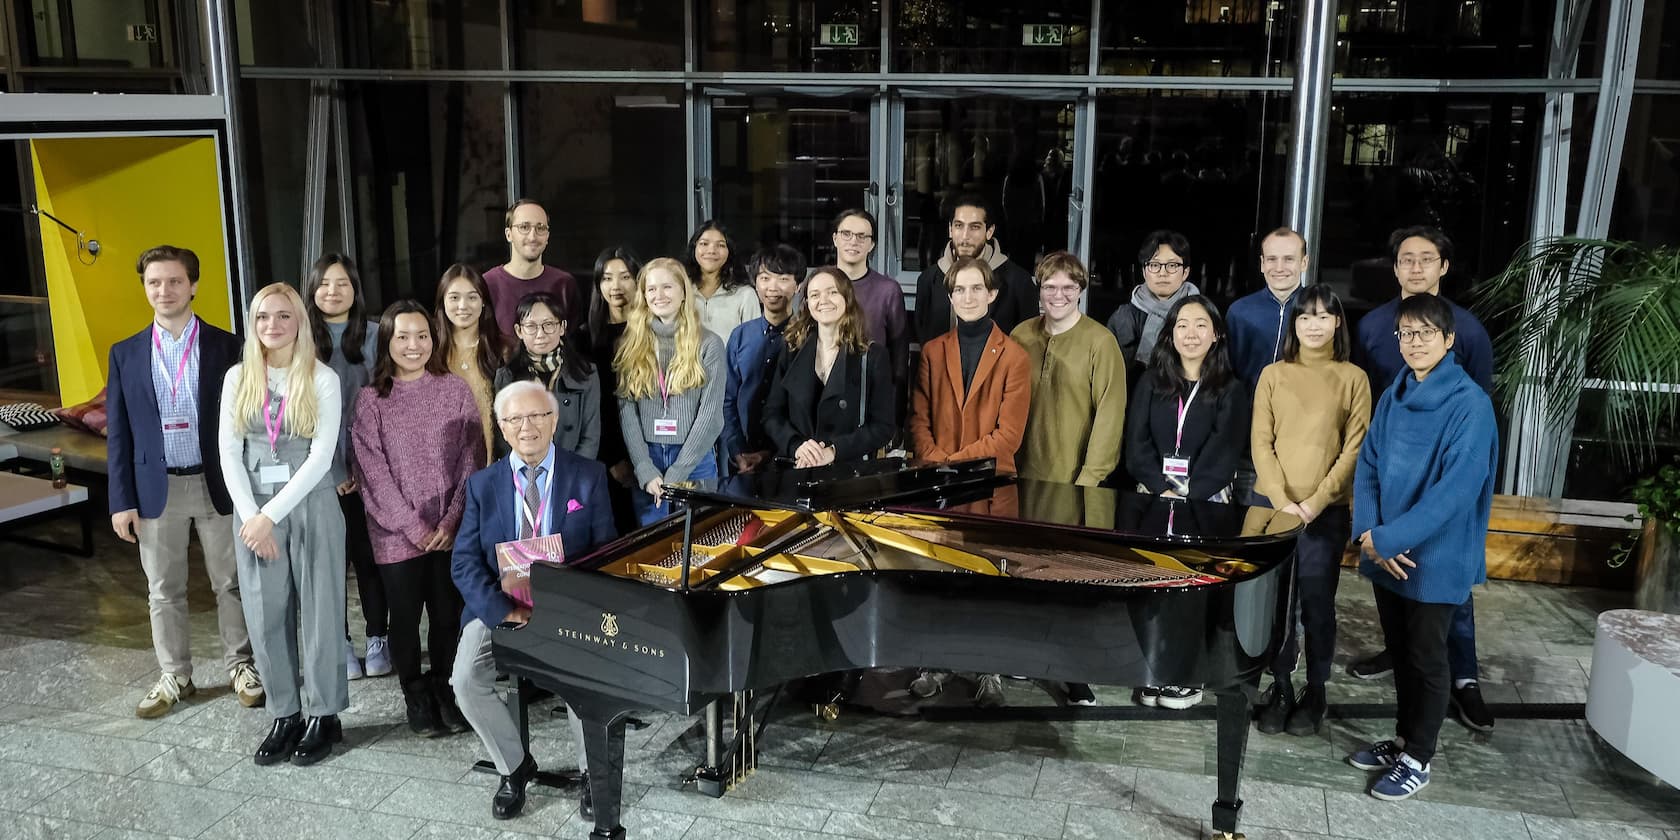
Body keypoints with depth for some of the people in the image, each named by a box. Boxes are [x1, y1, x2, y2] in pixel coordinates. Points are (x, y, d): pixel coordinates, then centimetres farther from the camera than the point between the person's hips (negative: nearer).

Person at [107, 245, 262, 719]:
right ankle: (174, 677, 24)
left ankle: (240, 666, 24)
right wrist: (122, 501, -1)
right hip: (157, 489, 2)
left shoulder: (227, 346, -2)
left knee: (230, 584, 9)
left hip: (217, 485, -2)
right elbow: (118, 433, 4)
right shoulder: (126, 354, 4)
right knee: (164, 591, 11)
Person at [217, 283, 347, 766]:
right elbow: (229, 452, 3)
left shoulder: (322, 380, -4)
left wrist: (273, 515, -15)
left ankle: (323, 716, 16)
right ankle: (284, 714, 20)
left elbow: (321, 456, -11)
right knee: (266, 614, 7)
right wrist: (251, 515, -8)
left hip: (311, 505, -3)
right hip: (253, 509, 3)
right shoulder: (238, 378, 6)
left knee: (318, 611, 4)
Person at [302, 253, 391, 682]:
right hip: (322, 467, 0)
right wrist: (332, 469, -6)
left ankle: (378, 640, 14)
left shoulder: (374, 336, 3)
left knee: (369, 551, 4)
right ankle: (339, 644, 13)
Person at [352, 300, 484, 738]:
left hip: (450, 531, 1)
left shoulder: (456, 390, 3)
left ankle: (445, 691, 24)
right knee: (406, 615, 7)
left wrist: (451, 521, -8)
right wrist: (415, 527, -11)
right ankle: (415, 697, 24)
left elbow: (471, 460, 0)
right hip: (397, 533, -1)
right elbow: (373, 471, -5)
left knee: (448, 613, 5)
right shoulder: (370, 400, -1)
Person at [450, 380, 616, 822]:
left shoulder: (589, 476, 1)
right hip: (501, 605, 2)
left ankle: (592, 769, 0)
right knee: (466, 680, -21)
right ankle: (514, 766, 6)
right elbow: (464, 561, 0)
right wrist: (503, 608, -18)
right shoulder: (482, 484, 6)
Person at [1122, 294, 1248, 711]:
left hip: (1205, 499, -2)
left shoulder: (1231, 391, 5)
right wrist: (1163, 491, -9)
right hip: (1155, 494, 2)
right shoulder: (1151, 384, 13)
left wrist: (1186, 500, -13)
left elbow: (1222, 456, -2)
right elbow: (1137, 446, 5)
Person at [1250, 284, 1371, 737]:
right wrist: (1282, 501, -10)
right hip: (1274, 506, 1)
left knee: (1318, 604, 4)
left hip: (1326, 511, -1)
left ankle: (1315, 693, 19)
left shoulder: (1353, 378, 1)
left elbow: (1354, 449, -2)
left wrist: (1313, 503, -11)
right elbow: (1261, 443, 1)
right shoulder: (1273, 374, 4)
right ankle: (1280, 688, 20)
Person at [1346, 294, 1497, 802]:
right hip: (1387, 555, 6)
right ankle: (1403, 740, 36)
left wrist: (1388, 538, -23)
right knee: (1400, 653, 19)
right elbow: (1367, 467, 4)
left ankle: (1417, 761, 23)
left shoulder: (1470, 404, -17)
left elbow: (1457, 489, -24)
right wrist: (1369, 534, -10)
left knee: (1426, 660, 8)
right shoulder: (1393, 397, 4)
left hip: (1435, 559, -6)